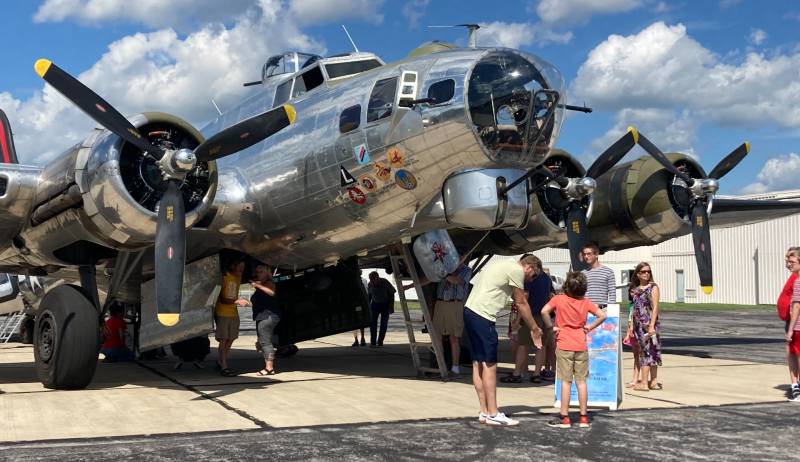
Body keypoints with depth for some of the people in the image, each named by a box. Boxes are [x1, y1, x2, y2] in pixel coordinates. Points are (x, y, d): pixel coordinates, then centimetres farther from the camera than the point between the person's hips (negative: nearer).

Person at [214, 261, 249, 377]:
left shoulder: (239, 278, 10)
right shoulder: (224, 278, -12)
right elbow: (222, 299, -19)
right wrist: (237, 301, -32)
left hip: (233, 313, 7)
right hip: (222, 313, -7)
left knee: (231, 339, 7)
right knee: (223, 339, -9)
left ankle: (219, 363, 20)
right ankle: (224, 367, -11)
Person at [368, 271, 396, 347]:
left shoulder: (385, 283, -22)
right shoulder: (370, 284, -12)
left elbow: (392, 294, -11)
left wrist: (392, 306, -11)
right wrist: (368, 304, 7)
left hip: (385, 304, -2)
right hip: (375, 304, 2)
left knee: (384, 323, -3)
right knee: (373, 322, -10)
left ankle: (380, 342, 4)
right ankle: (373, 342, -12)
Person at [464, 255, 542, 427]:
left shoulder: (505, 265, 24)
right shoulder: (517, 270, -7)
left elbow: (518, 301, 27)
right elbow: (521, 304, 0)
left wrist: (531, 327, 28)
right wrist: (535, 328, 11)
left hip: (470, 311, 10)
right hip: (482, 316, -10)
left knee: (478, 363, 11)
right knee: (489, 365, -6)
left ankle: (484, 412, 17)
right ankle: (493, 415, -3)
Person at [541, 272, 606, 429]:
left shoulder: (558, 299, -5)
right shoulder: (586, 302, 2)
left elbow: (544, 311, -19)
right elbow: (602, 315, -3)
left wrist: (550, 327, -7)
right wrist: (590, 327, 5)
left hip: (564, 345, -2)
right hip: (581, 345, 2)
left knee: (566, 381, 0)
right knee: (581, 381, 7)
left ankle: (564, 417, 3)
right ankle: (583, 417, 13)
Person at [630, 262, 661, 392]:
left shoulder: (653, 287, -4)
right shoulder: (636, 289, 14)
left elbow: (655, 308, -10)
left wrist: (651, 326, -18)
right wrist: (632, 326, 12)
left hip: (649, 324, -6)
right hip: (639, 325, 6)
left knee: (646, 351, -7)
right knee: (650, 352, 10)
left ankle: (644, 383, -6)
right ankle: (654, 382, 14)